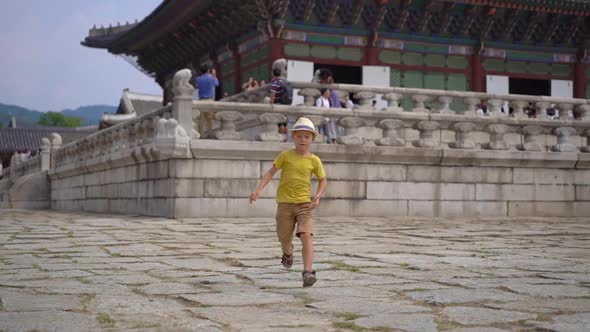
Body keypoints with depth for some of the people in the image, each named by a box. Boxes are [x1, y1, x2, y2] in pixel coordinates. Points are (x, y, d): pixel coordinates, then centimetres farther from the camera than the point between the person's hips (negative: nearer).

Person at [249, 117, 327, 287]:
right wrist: (259, 189, -14)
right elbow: (271, 172, -2)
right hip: (285, 202, 1)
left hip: (304, 203, 0)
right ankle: (287, 253, 48)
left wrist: (318, 196, -5)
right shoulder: (285, 156, -1)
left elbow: (322, 180, 12)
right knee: (284, 238, 11)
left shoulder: (314, 160, 1)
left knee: (306, 235, -19)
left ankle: (308, 271, -24)